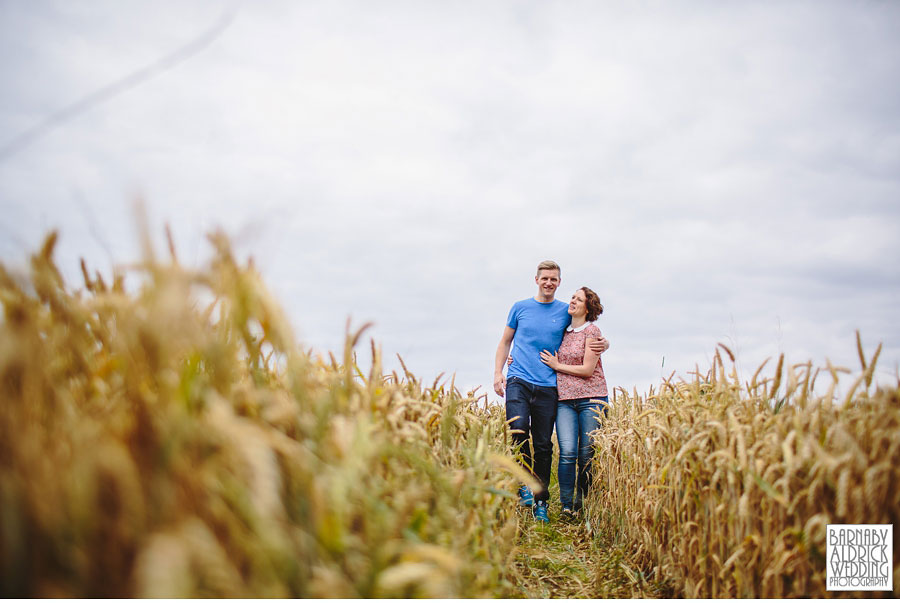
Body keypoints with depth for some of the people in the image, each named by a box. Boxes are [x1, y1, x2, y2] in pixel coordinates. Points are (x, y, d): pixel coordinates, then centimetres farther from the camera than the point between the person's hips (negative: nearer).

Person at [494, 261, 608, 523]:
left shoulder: (566, 312, 10)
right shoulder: (520, 308, 11)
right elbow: (505, 342, 18)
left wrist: (603, 344, -4)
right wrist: (497, 373, 6)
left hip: (547, 386, 1)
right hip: (518, 381, -1)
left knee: (543, 445, 3)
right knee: (519, 429, -23)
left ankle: (540, 502, 13)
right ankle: (524, 484, -7)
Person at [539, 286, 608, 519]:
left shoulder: (591, 331, -3)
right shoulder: (564, 332, 14)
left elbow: (587, 370, -10)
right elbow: (553, 359, 25)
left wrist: (557, 365, -4)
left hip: (591, 399, -3)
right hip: (565, 399, 3)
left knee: (587, 455, 0)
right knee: (567, 452, -10)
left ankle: (583, 501, 18)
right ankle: (566, 506, -2)